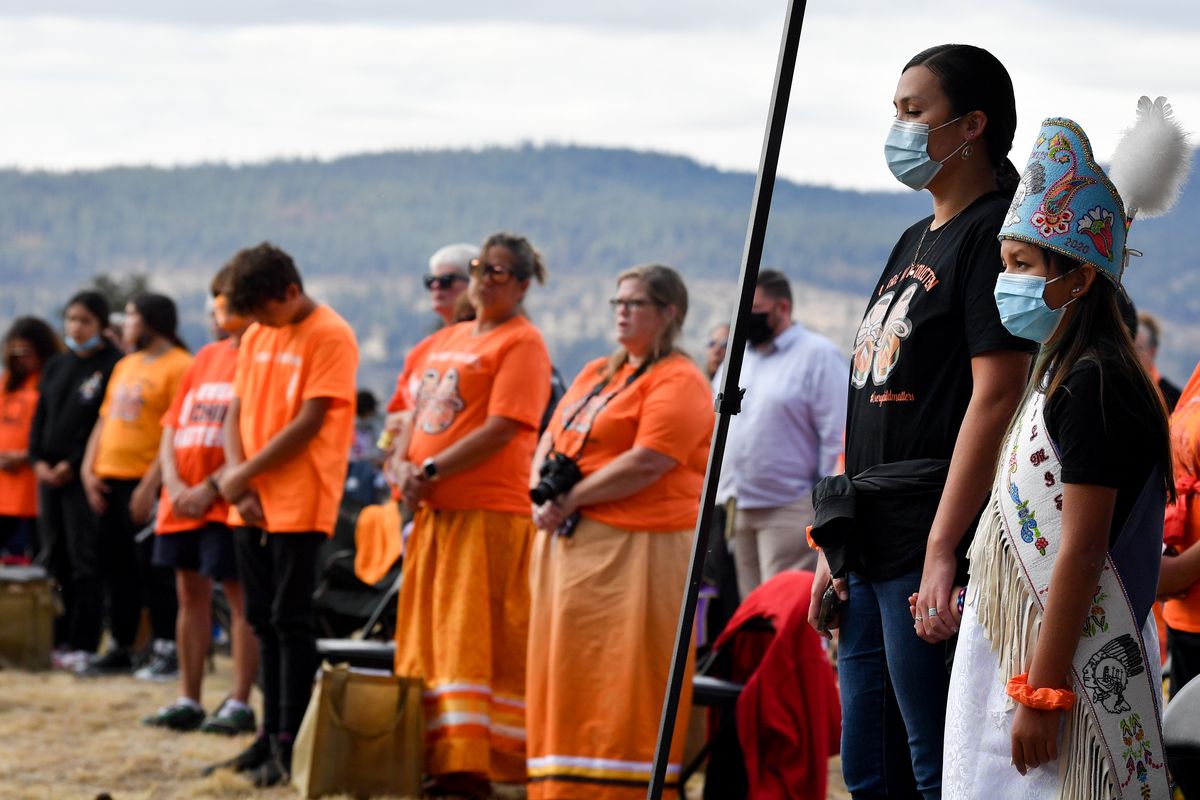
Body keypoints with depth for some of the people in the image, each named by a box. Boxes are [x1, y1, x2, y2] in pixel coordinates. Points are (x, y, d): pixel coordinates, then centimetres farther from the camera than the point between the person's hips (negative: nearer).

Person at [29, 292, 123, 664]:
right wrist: (38, 460, 1)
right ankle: (57, 640, 14)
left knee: (84, 561, -6)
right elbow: (41, 417, 17)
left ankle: (84, 645, -5)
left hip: (84, 475, -7)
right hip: (49, 475, 7)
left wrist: (73, 465, -14)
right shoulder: (55, 367, 17)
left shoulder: (112, 365, -4)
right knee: (52, 559, 8)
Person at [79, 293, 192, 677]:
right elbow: (105, 420, 20)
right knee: (117, 568, 11)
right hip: (110, 480, 8)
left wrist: (151, 484, -21)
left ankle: (166, 650, 1)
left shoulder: (179, 367, -9)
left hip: (146, 484, -8)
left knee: (152, 569, -5)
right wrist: (89, 469, 8)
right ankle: (120, 648, 18)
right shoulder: (126, 365, 18)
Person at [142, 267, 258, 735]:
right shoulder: (206, 357, 15)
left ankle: (239, 704, 0)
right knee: (190, 592, 10)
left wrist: (211, 488, -16)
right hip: (182, 500, 7)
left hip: (227, 502, -7)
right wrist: (174, 484, -2)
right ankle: (188, 700, 17)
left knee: (238, 595, -4)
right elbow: (172, 424, 13)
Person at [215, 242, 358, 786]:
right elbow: (237, 411, 12)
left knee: (290, 620, -6)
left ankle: (290, 745, -2)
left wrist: (243, 475, -11)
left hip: (299, 504, -7)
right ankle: (271, 733, 18)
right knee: (264, 619, 10)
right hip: (250, 505, 7)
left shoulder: (330, 337, -10)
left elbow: (309, 423, -15)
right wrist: (238, 480, -4)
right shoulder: (256, 338, 14)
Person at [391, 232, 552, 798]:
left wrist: (433, 470, -16)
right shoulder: (444, 342, 20)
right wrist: (405, 467, 1)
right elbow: (415, 415, 21)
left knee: (476, 637, -8)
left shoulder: (521, 343, -5)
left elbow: (502, 428, -15)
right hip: (433, 510, 8)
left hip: (490, 511, -8)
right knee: (428, 636, 10)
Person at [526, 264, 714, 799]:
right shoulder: (596, 374, 21)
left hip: (637, 548, -9)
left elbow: (648, 463, -18)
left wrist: (572, 499, -15)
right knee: (568, 674, 8)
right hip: (572, 545, 9)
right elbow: (551, 441, 19)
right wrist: (543, 494, -2)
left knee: (622, 677, -9)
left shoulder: (678, 382, -7)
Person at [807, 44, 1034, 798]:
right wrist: (836, 548, 18)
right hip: (872, 551, 10)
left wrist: (942, 549, -23)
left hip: (925, 548, -10)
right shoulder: (915, 243, 20)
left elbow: (995, 398, -18)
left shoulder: (994, 235, -9)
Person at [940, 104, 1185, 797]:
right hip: (1020, 648, 10)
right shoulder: (1063, 375, 15)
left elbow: (1080, 549, -20)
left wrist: (1041, 693, -22)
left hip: (1071, 657, -10)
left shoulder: (1092, 385, -15)